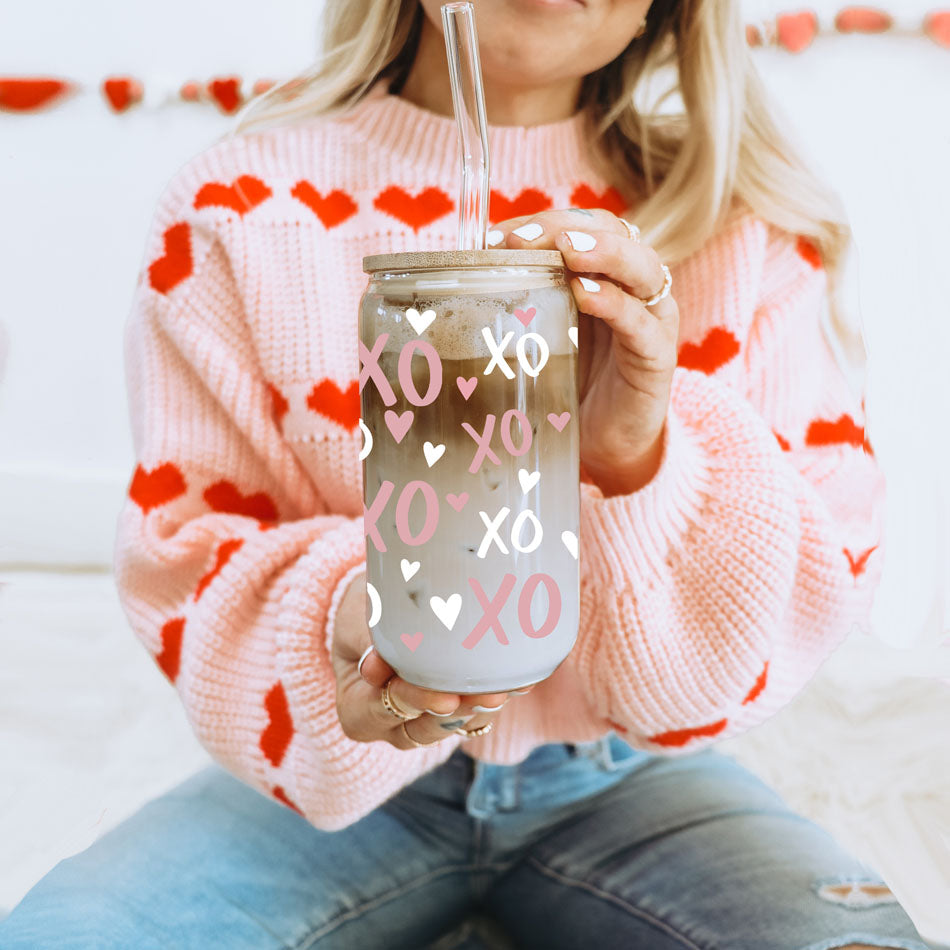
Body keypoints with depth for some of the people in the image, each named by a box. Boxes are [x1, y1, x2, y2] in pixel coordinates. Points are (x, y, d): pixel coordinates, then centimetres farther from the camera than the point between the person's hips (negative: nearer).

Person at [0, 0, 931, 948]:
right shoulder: (238, 210, -6)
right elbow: (186, 549, -5)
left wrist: (642, 460, -29)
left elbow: (824, 584, -7)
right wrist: (345, 620, -28)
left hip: (617, 780, 0)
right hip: (331, 777, 1)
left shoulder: (747, 226, -3)